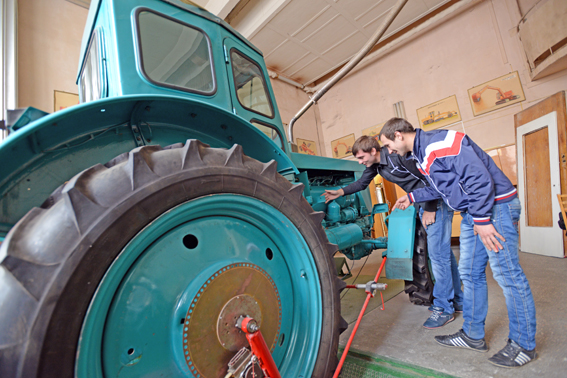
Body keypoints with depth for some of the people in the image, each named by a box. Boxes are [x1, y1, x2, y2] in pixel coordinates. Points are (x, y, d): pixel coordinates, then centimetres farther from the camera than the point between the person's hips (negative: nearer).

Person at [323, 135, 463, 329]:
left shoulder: (396, 155, -25)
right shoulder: (374, 165, 2)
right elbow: (361, 183, 15)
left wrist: (430, 209, -19)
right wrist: (339, 193, 5)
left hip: (437, 202, -9)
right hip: (424, 204, 9)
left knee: (438, 254, -6)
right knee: (444, 251, 15)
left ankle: (444, 308, 7)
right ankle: (457, 300, 29)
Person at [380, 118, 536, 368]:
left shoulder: (441, 143, -20)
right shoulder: (420, 156, 11)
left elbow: (479, 177, -24)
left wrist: (482, 220, -22)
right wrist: (412, 197, 19)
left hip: (495, 206, -10)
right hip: (472, 213, 10)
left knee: (507, 274, -1)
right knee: (470, 273, 12)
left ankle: (524, 345, 18)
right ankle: (473, 336, 25)